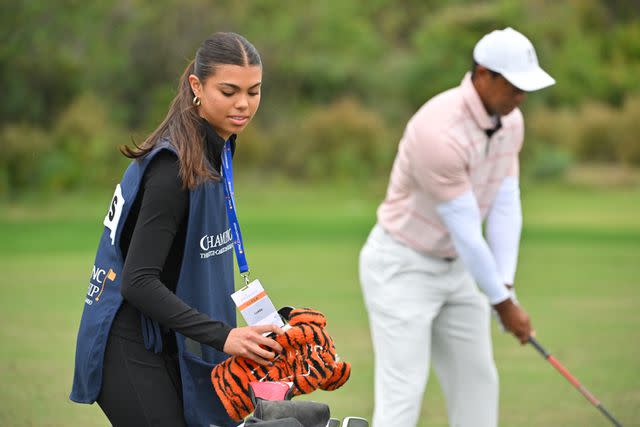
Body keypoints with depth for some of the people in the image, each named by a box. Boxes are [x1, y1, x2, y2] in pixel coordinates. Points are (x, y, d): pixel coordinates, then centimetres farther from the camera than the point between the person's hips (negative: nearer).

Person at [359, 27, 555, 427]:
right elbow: (466, 232, -26)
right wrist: (503, 304, -17)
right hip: (401, 267, -9)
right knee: (403, 391, -11)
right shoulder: (439, 133, -33)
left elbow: (505, 207, -3)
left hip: (452, 267, 9)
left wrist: (506, 287, -12)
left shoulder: (509, 121, -3)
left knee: (477, 382, 11)